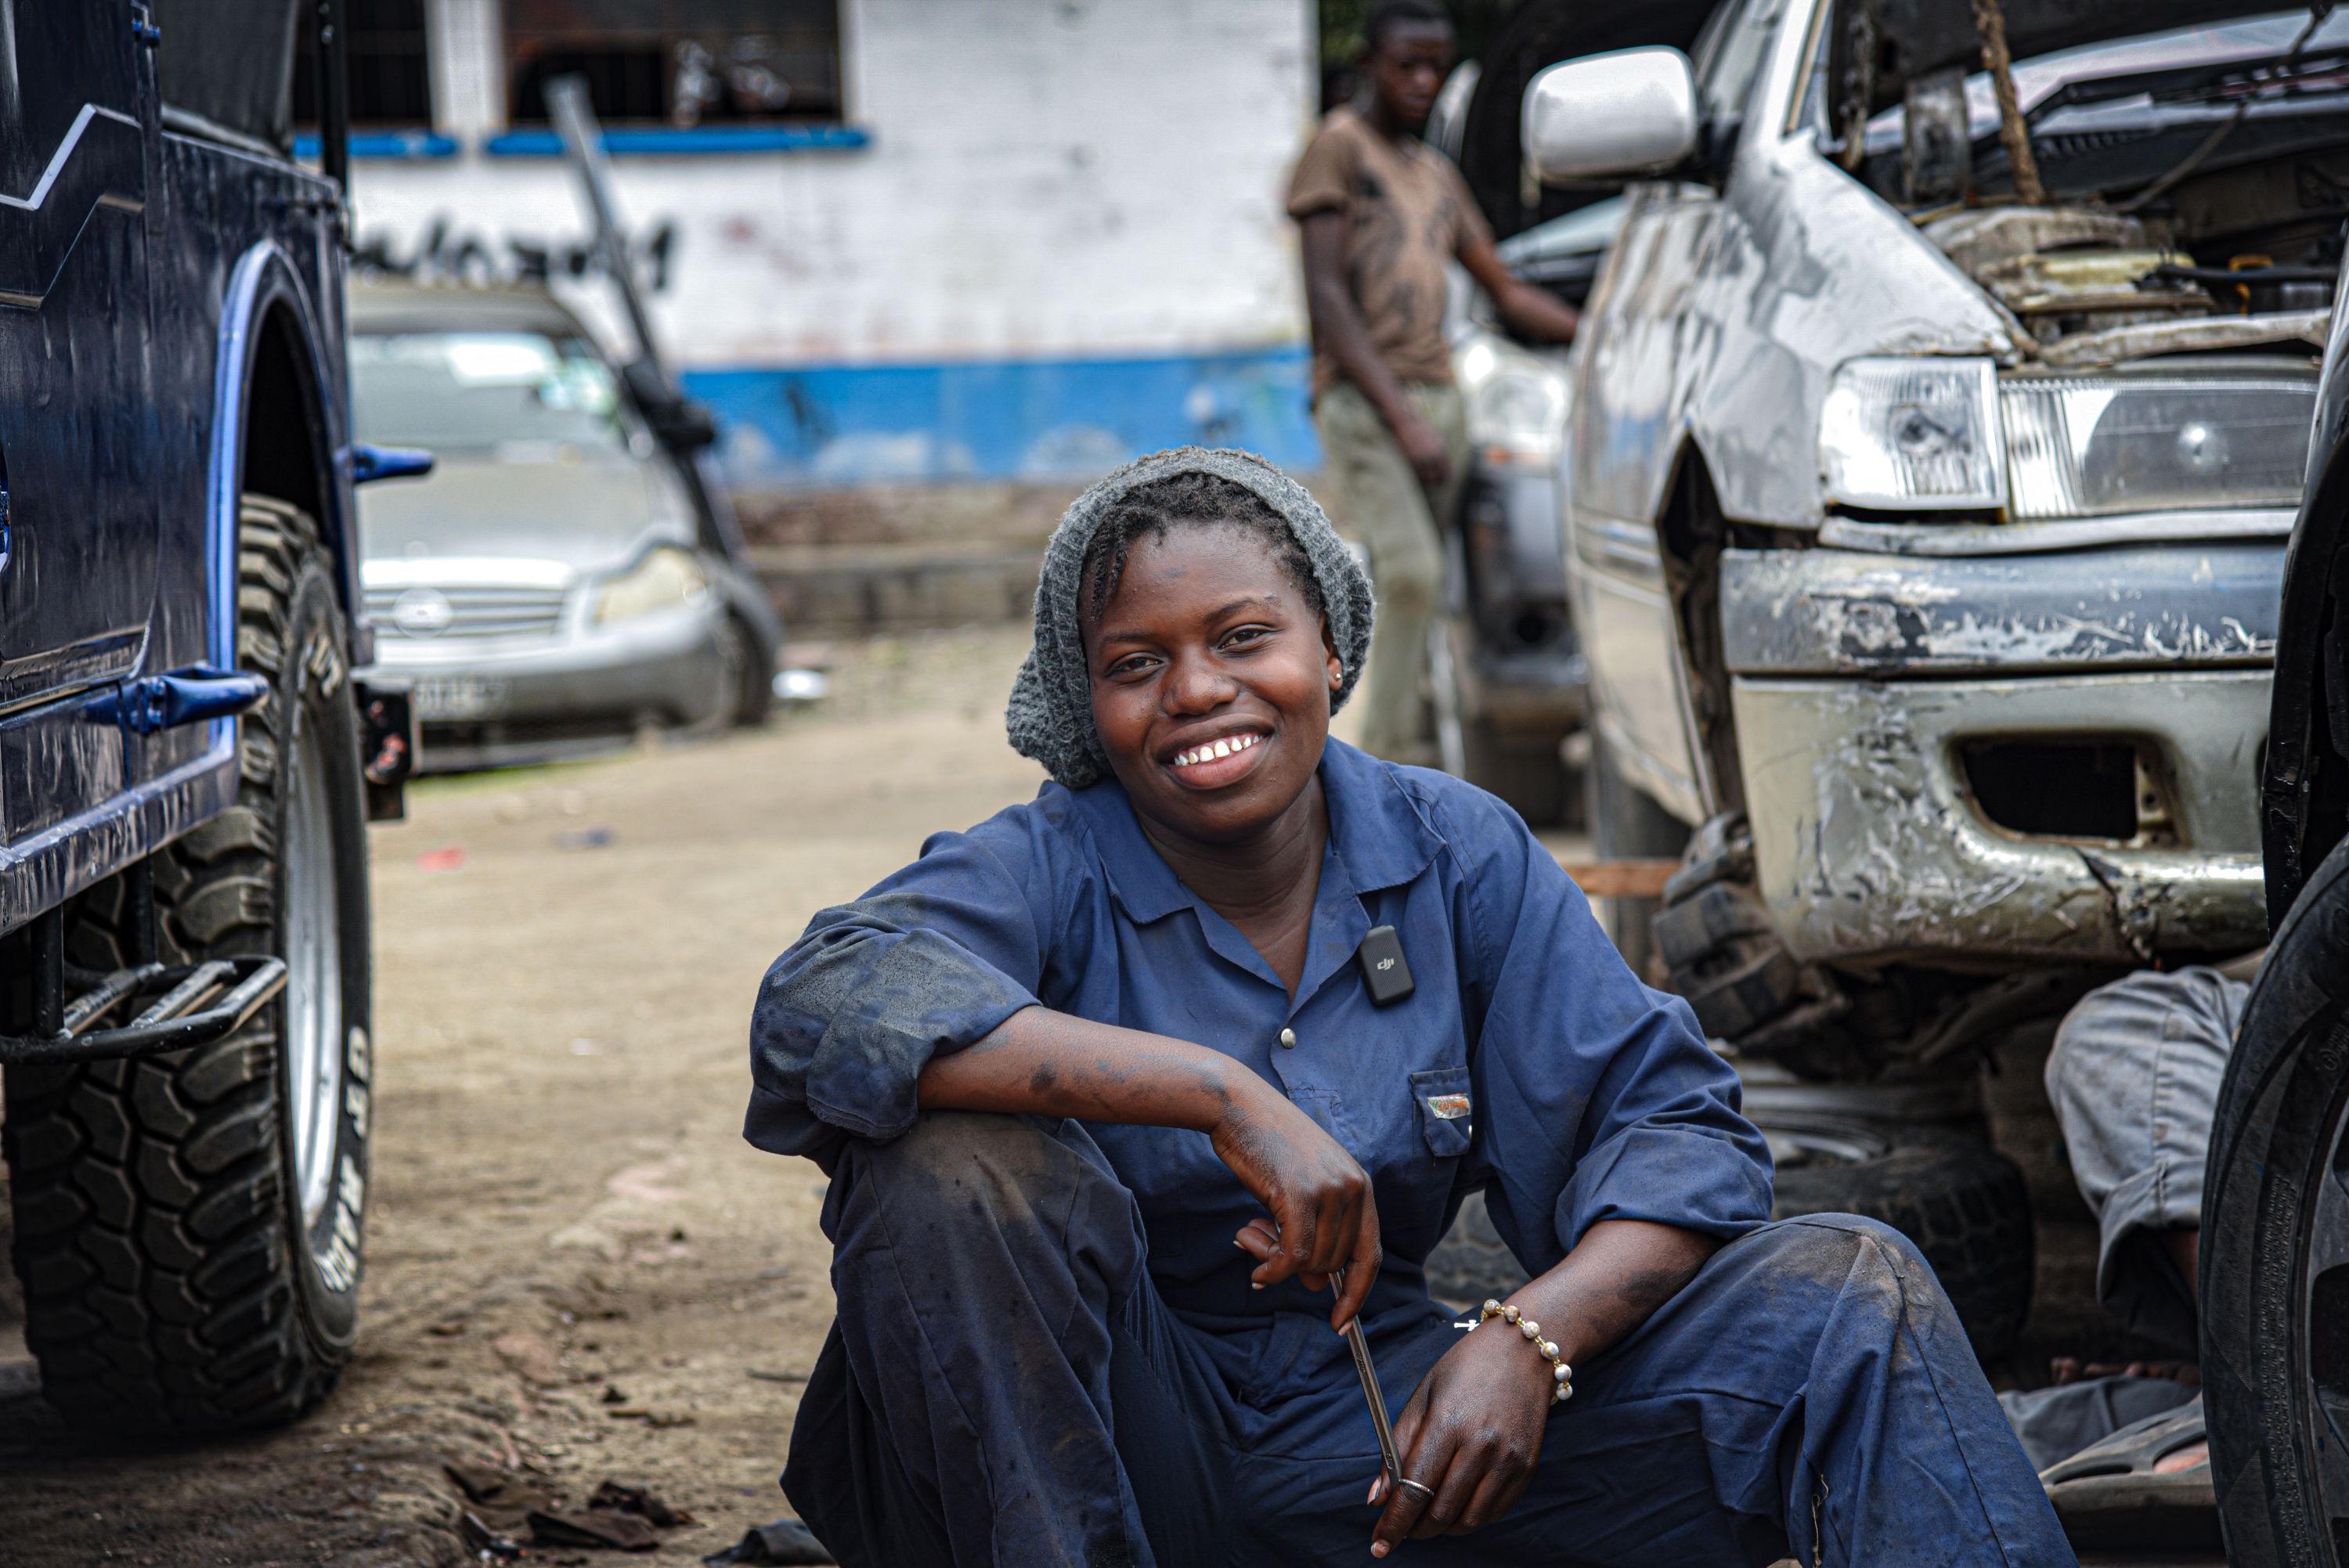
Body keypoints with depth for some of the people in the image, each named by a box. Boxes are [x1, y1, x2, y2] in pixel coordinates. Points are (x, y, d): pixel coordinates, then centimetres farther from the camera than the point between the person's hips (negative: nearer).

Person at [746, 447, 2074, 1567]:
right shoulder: (1044, 875, -10)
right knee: (959, 1154, -32)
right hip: (1113, 1446, -3)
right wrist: (1225, 1097, -37)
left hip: (1383, 1419, 3)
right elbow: (823, 1001, -32)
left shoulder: (1457, 858, 1)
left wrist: (1532, 1337, -23)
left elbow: (1679, 1125, -2)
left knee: (1853, 1295, -11)